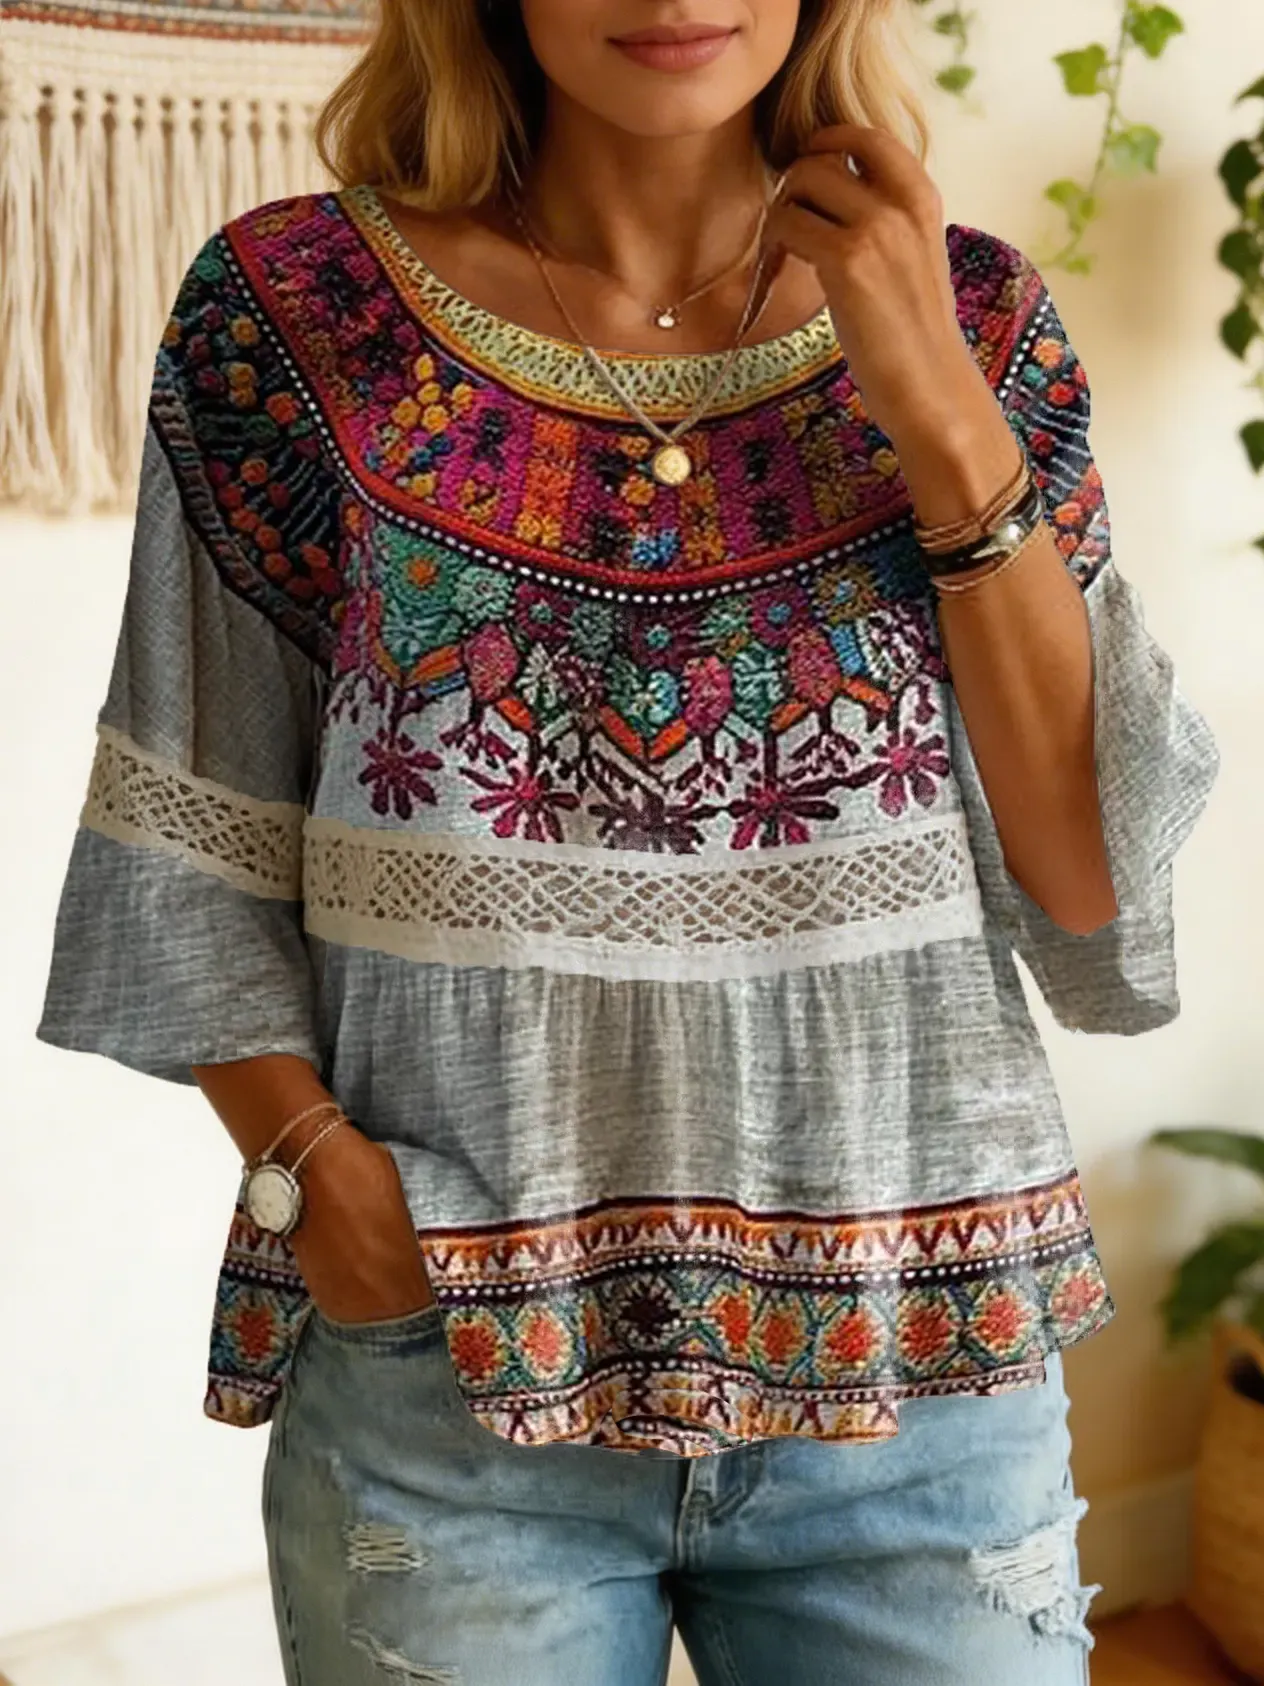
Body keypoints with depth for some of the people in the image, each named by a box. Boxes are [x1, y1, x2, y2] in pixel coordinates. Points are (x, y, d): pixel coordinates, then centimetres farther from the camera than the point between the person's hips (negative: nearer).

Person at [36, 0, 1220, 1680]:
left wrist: (947, 423, -11)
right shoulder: (291, 316, -4)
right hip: (447, 1374, -1)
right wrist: (312, 1157, -13)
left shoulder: (973, 321, 0)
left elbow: (1106, 891, -5)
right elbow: (189, 858, 2)